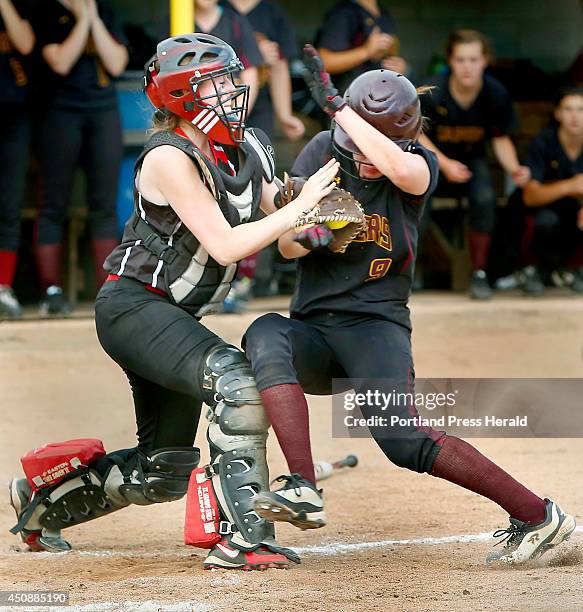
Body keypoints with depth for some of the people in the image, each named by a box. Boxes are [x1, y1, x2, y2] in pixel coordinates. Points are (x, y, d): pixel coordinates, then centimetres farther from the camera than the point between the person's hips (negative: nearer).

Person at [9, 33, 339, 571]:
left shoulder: (247, 149, 6)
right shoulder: (171, 158, -18)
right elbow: (226, 246, -23)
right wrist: (301, 207, -23)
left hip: (176, 317, 9)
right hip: (132, 306, -9)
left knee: (163, 474, 12)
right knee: (239, 381, -32)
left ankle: (44, 501, 34)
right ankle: (242, 537, -32)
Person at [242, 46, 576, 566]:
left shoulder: (420, 165, -4)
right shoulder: (322, 154, 3)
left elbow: (402, 170, -32)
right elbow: (286, 246, 0)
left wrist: (338, 106, -28)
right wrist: (307, 234, -24)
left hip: (376, 326, -3)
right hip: (313, 333, 4)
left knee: (402, 438, -26)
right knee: (266, 334, -31)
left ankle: (536, 514, -14)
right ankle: (304, 490, -38)